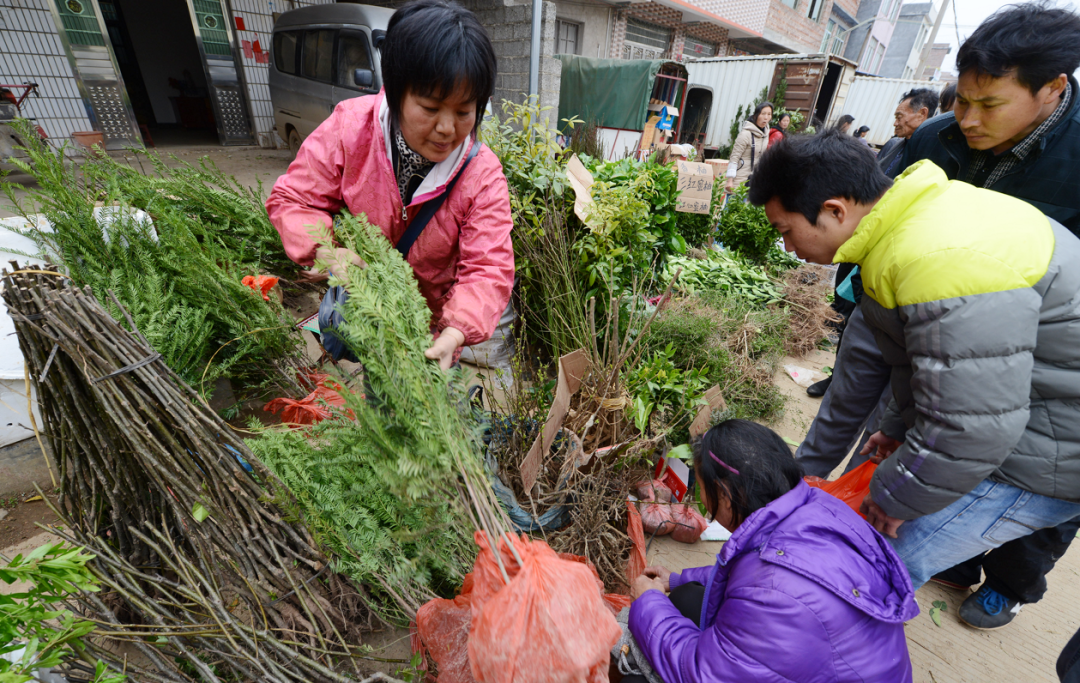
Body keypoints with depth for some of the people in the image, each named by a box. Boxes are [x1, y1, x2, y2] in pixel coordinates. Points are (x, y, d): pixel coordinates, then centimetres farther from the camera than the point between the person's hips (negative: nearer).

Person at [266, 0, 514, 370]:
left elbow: (487, 270, -26)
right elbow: (292, 198, -9)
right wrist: (323, 250, -30)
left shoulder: (483, 175, -21)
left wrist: (454, 334, -43)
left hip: (427, 324, 0)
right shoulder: (349, 127, -17)